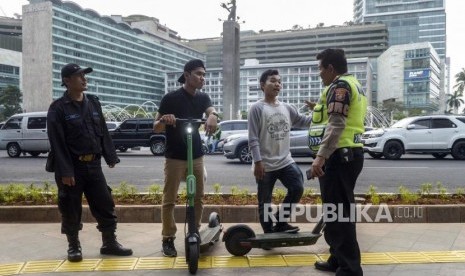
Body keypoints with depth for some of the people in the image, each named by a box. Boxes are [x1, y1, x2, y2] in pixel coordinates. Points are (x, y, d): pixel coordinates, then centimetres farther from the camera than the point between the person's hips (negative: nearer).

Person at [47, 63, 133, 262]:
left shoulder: (93, 102, 10)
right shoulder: (58, 108, -7)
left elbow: (103, 132, 13)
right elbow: (57, 143, -12)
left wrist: (110, 157, 7)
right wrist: (65, 171, -17)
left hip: (93, 165, 5)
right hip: (72, 166, -4)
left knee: (105, 204, 5)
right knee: (71, 209, 6)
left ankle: (109, 243, 18)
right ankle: (73, 246, 23)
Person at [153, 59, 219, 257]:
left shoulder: (203, 98, 7)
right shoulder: (171, 98, -7)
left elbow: (211, 110, -14)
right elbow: (156, 128, -5)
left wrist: (213, 116, -38)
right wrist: (163, 120, -28)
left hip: (196, 156, 5)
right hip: (174, 157, -4)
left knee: (198, 197, 10)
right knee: (169, 200, 0)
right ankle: (168, 239, 11)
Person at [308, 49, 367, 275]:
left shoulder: (339, 85, -10)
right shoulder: (353, 84, 22)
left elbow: (337, 124, -22)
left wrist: (321, 156, -26)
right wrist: (320, 108, 25)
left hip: (338, 155, -11)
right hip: (349, 153, 11)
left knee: (336, 212, -8)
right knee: (341, 210, 16)